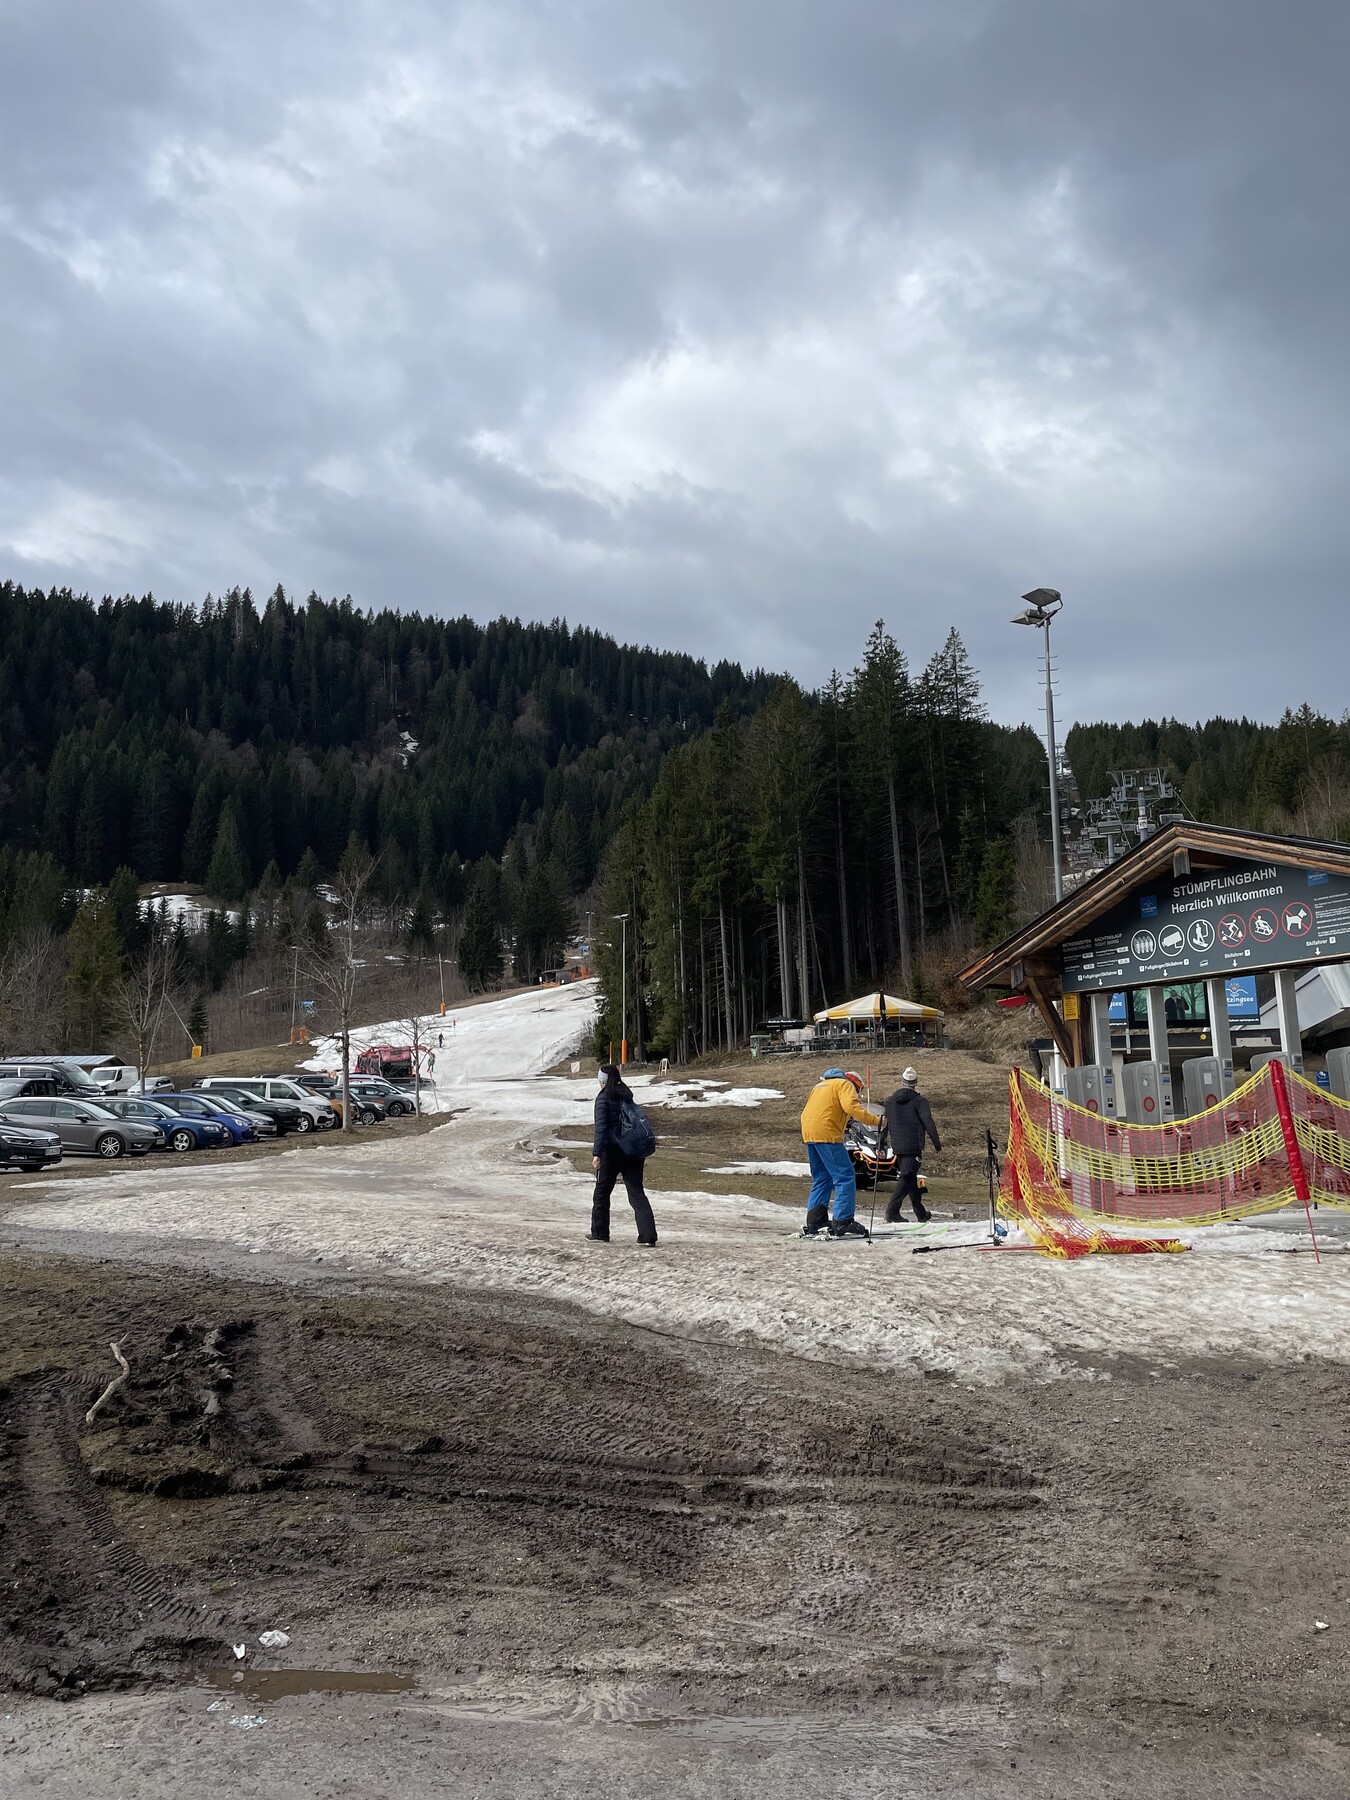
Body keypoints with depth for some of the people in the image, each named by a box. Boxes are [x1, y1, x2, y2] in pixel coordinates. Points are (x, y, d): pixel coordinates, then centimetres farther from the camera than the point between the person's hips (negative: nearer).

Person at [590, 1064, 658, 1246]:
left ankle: (600, 1233, 19)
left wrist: (596, 1153, -20)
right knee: (636, 1191, 3)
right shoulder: (626, 1096, 12)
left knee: (602, 1191, 12)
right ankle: (648, 1235, -9)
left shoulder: (603, 1098, -7)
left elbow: (601, 1127, -16)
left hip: (611, 1150, -5)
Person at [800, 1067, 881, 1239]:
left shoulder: (820, 1085, 29)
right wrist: (875, 1120, -15)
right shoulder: (845, 1084, 4)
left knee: (821, 1179, 17)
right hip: (827, 1134, -9)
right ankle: (842, 1223, -11)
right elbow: (851, 1107, -16)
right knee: (845, 1177, -5)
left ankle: (814, 1224, 14)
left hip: (808, 1134, 9)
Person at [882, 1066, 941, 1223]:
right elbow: (928, 1123, -12)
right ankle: (892, 1212, -19)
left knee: (910, 1178, 17)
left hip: (897, 1147, 6)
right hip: (913, 1146, -6)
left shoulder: (890, 1101, 9)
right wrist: (937, 1143, -4)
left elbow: (884, 1124, 14)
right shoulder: (919, 1101, -8)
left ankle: (921, 1214, 26)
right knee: (907, 1178, -8)